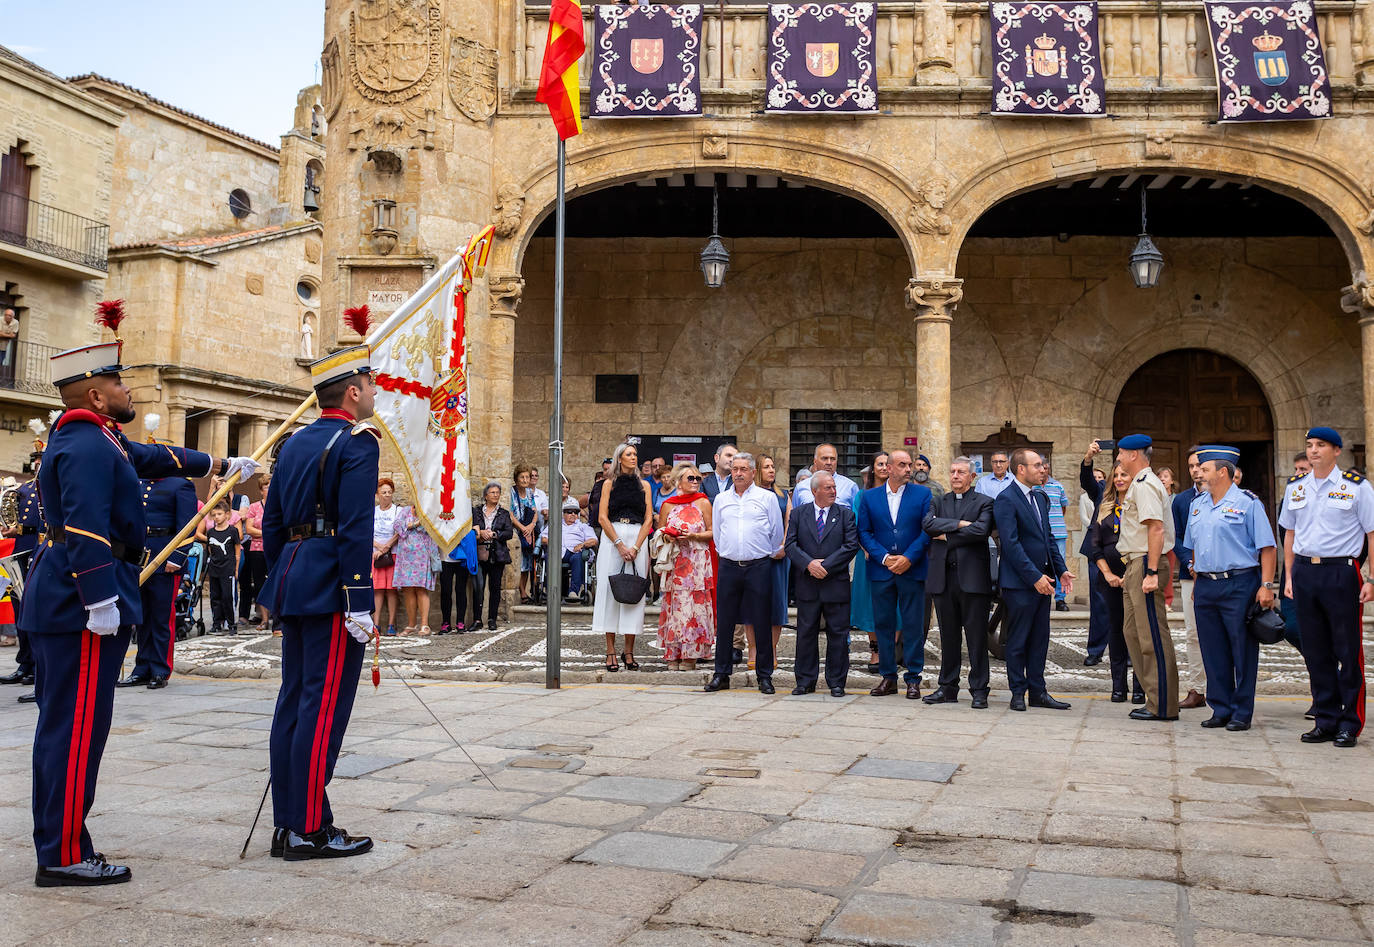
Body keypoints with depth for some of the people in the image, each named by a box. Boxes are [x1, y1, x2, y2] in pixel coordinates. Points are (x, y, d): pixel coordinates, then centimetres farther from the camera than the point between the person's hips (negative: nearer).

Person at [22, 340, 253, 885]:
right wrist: (101, 601, -26)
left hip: (56, 605, 11)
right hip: (79, 606, -11)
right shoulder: (88, 446, -15)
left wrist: (220, 466, 42)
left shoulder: (96, 439, 18)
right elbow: (85, 529, -24)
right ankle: (64, 857, 0)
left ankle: (56, 845, 23)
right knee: (78, 727, -6)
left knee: (61, 724, 14)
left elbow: (151, 457, 33)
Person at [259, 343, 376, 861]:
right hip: (331, 588, -9)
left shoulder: (295, 443, 16)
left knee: (294, 701, 11)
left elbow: (271, 522, 18)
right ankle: (310, 830, 0)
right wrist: (359, 603, -18)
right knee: (325, 706, -5)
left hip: (292, 583, 9)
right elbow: (355, 528, -18)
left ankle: (286, 823, 17)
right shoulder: (358, 442, -10)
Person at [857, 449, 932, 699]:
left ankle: (913, 679, 9)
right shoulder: (869, 497, 7)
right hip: (881, 570, 2)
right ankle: (888, 677, 15)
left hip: (912, 569, -1)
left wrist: (908, 558, -12)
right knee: (883, 623, 6)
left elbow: (928, 530, -2)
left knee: (913, 625, 1)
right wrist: (884, 557, -8)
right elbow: (864, 533, 4)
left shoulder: (922, 494, 3)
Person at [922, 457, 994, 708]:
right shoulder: (939, 503, 16)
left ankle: (979, 690, 6)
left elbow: (981, 531, -14)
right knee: (948, 636, 10)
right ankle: (947, 687, 18)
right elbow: (927, 524, -3)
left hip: (972, 576, -4)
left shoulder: (983, 503, 4)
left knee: (977, 636, -1)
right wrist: (959, 524, -12)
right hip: (943, 576, 4)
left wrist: (947, 536, -6)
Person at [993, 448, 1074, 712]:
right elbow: (1011, 543, -17)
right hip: (1019, 582, -8)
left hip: (1042, 579, 8)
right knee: (1017, 641, 1)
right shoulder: (1006, 499, -12)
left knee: (1040, 639, 11)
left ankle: (1037, 692, 18)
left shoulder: (1041, 498, 15)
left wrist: (1061, 570, 9)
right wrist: (1034, 577, -20)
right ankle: (1018, 693, 10)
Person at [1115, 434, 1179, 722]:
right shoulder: (1138, 484, 19)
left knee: (1152, 635, -7)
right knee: (1132, 631, 14)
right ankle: (1156, 697, 20)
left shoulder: (1145, 485, -13)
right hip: (1136, 565, 11)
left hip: (1146, 565, -11)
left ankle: (1163, 705, -2)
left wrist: (1151, 572, -26)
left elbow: (1156, 528, -22)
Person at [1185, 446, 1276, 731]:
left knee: (1242, 651, 1)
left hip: (1239, 585, -6)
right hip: (1205, 587, 6)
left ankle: (1242, 713, 9)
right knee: (1213, 652, 9)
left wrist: (1266, 585, -14)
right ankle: (1221, 710, 18)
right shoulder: (1197, 505, 15)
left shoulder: (1247, 503, -5)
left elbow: (1267, 547, -7)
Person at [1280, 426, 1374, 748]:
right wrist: (1290, 575, 11)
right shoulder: (1295, 488, 12)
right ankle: (1326, 720, 18)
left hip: (1341, 571, -4)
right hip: (1304, 571, 4)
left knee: (1347, 650, 0)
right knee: (1315, 650, 9)